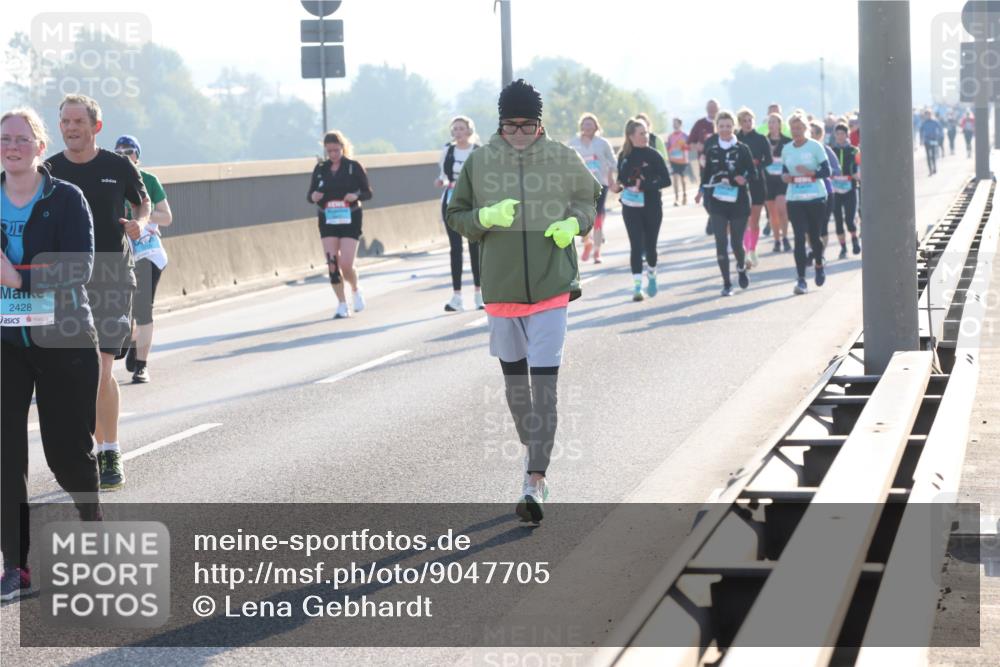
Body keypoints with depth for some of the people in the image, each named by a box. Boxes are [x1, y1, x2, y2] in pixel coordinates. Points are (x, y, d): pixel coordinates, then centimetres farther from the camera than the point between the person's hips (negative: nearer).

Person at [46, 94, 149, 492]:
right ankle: (99, 450, 16)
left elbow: (143, 203, 15)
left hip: (112, 277, -3)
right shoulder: (49, 172, 4)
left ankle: (111, 455, -5)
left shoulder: (118, 168, -1)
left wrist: (139, 225, -7)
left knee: (100, 369, -12)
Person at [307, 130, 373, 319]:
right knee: (332, 264, -4)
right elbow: (310, 195, 11)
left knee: (346, 264, -10)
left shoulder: (354, 167, -3)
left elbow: (368, 193, 0)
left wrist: (356, 196, -21)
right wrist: (313, 197, -13)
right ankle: (342, 305, 6)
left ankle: (355, 290, 22)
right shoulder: (320, 169, 6)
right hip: (327, 220, 3)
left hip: (350, 219, -3)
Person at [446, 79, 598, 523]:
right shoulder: (479, 162, -1)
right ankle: (531, 448, 39)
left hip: (551, 287, -2)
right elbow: (457, 216, 6)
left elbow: (588, 199, 14)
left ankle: (536, 479, -13)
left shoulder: (562, 159, -2)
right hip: (501, 287, 2)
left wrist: (573, 224, -7)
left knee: (544, 385, -10)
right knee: (514, 377, 16)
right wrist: (488, 216, -14)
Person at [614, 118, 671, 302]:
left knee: (650, 245, 10)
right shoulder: (624, 156, 1)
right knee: (636, 246, -7)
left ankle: (651, 277, 36)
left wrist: (645, 186, -21)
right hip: (631, 208, 1)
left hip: (652, 206, -1)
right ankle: (637, 285, -8)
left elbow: (666, 180, -9)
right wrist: (618, 186, -7)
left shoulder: (653, 155, -5)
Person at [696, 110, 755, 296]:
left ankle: (741, 268, 37)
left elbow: (753, 172, 0)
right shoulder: (711, 150, 4)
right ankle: (726, 284, 1)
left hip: (739, 201, -1)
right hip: (717, 202, 1)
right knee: (721, 242, -7)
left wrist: (745, 179, -20)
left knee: (737, 242, 4)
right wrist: (701, 191, 6)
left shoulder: (742, 149, -1)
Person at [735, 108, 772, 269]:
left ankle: (752, 251, 24)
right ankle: (746, 252, -12)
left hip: (757, 182, 1)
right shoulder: (735, 139, 0)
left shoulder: (761, 139, 1)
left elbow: (769, 160, -1)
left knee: (754, 221, 9)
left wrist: (756, 163, -18)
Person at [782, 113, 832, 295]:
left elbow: (827, 171, -5)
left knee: (814, 236, 8)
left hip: (816, 198, -2)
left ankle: (819, 265, 38)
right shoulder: (786, 149, 7)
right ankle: (801, 279, -8)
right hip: (794, 199, 2)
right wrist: (785, 177, -7)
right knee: (799, 238, -7)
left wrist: (810, 173, -23)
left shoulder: (815, 146, -3)